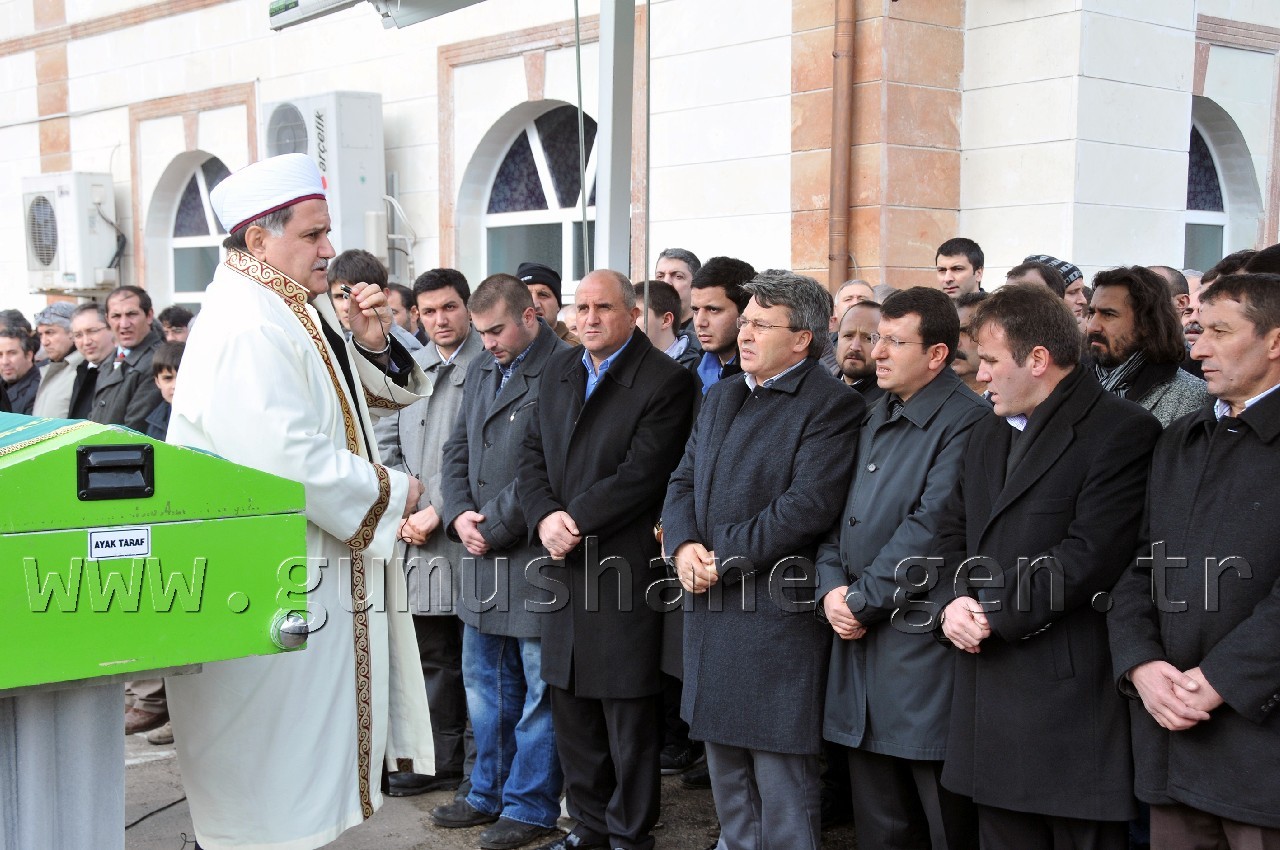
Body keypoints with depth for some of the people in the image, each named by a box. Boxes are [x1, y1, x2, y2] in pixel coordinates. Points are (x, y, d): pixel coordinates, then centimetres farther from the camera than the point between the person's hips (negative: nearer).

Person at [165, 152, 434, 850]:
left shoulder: (298, 313, 13)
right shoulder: (249, 327, -20)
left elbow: (380, 399, 21)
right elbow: (289, 459, -29)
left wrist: (371, 344, 0)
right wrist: (391, 491, -15)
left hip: (316, 574, 10)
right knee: (272, 790, 1)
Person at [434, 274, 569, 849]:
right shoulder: (480, 370, 13)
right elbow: (458, 450, 15)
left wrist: (493, 527, -13)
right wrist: (459, 515, -2)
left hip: (536, 551, -8)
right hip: (484, 556, 8)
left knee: (539, 688, 3)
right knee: (484, 681, 18)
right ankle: (489, 793, 33)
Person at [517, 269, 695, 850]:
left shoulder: (665, 381, -10)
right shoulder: (558, 370, 13)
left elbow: (641, 474, -18)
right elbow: (533, 455, 10)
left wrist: (575, 520, -16)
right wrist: (545, 517, -8)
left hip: (626, 575, -7)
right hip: (564, 565, 7)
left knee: (629, 714, 4)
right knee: (573, 714, 16)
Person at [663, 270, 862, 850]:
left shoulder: (831, 406, -10)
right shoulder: (722, 397, 16)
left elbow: (810, 504, -20)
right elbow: (684, 480, 15)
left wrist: (726, 557, -18)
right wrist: (685, 544, -5)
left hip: (779, 612, -8)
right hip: (711, 608, 8)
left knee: (781, 774, -1)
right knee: (725, 761, 19)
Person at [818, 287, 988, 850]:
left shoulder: (966, 422, -12)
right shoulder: (875, 419, 15)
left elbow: (931, 527, -18)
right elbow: (837, 512, 14)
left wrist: (864, 600, -14)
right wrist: (832, 587, -2)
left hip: (922, 646, -8)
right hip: (858, 635, 8)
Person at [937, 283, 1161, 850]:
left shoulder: (1122, 431, -10)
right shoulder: (990, 432, 18)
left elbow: (1090, 554, -19)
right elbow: (952, 531, 16)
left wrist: (994, 615, -14)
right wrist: (953, 600, -4)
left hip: (1072, 691, -7)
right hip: (991, 692, 8)